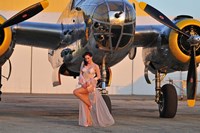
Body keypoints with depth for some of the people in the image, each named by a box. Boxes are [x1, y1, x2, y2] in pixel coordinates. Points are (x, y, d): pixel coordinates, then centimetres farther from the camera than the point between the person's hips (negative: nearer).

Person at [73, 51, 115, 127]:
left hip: (91, 85, -5)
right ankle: (88, 121, -1)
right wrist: (83, 83, -9)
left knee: (76, 92, -24)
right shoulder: (83, 64, 9)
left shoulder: (95, 66, -3)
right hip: (84, 85, 5)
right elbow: (81, 75, 9)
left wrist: (90, 82, -12)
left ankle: (89, 103, -9)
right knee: (85, 104, -3)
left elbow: (99, 76, 0)